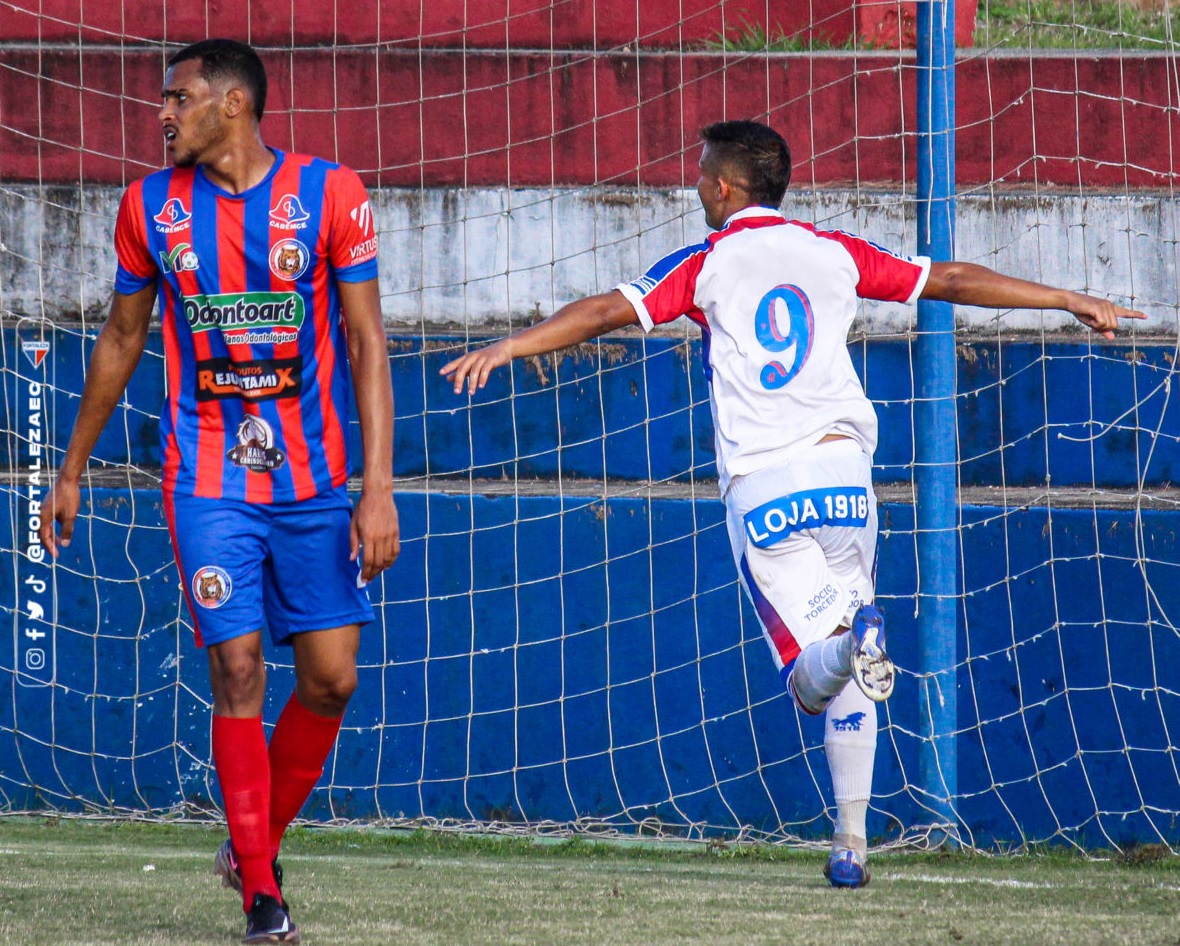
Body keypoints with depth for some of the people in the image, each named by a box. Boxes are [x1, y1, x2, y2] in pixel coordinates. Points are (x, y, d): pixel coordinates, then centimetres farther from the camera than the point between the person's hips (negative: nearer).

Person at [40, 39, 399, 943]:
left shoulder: (329, 193, -4)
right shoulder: (152, 207, 3)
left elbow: (368, 345, -5)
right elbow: (121, 342, 15)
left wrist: (379, 486, -12)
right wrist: (71, 471, 18)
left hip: (315, 478, 0)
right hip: (207, 482, 0)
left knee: (330, 676, -1)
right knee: (238, 673, -8)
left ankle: (255, 841, 22)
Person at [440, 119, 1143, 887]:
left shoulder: (705, 266, 7)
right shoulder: (833, 254, 15)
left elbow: (607, 311, -4)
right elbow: (951, 281, 20)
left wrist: (510, 347, -5)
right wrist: (1068, 300, 29)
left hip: (760, 486, -3)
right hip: (842, 467, 3)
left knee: (813, 675, -3)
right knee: (848, 683, 13)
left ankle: (852, 635, -38)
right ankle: (852, 840, 6)